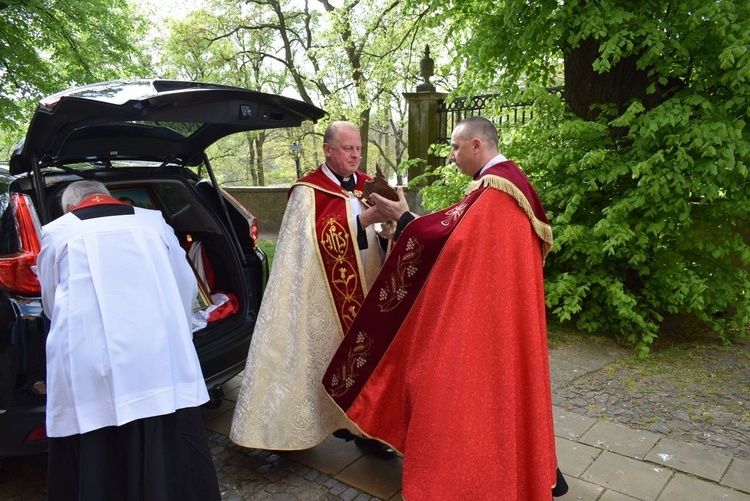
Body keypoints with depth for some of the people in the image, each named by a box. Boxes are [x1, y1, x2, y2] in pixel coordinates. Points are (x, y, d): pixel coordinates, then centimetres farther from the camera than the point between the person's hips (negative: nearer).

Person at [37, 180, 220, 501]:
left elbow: (52, 304, 19)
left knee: (98, 472, 11)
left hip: (91, 372, -1)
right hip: (162, 362, 1)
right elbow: (186, 286, 16)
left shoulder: (56, 232, 9)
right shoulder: (153, 221, 12)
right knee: (171, 463, 10)